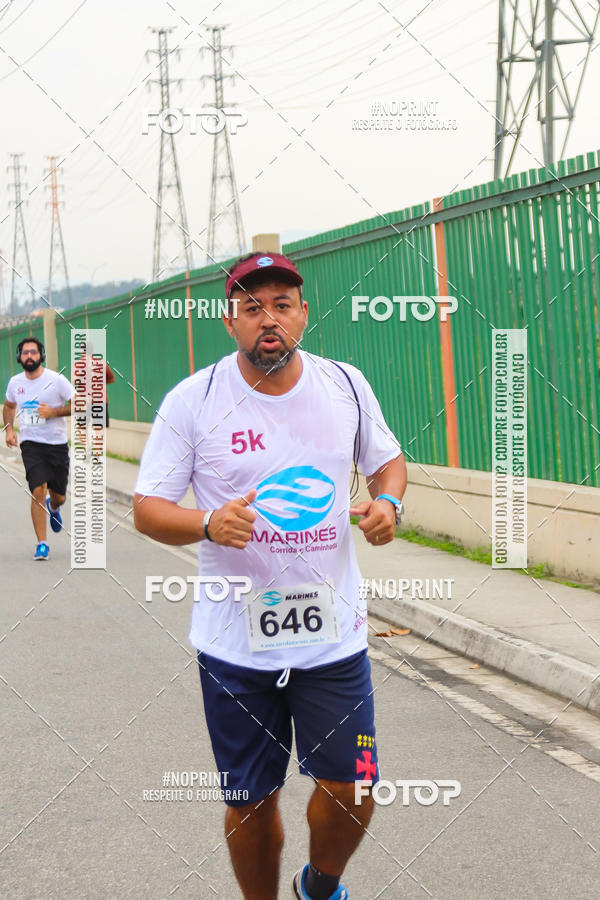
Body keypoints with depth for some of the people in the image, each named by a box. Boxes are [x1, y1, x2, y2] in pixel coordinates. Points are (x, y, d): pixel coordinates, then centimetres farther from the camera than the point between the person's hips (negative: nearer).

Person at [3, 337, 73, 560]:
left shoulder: (56, 380, -9)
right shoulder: (15, 382, 3)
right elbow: (8, 406, 23)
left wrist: (54, 412, -19)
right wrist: (9, 428, 7)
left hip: (57, 444, -1)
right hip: (31, 444, 1)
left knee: (59, 497, 9)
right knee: (38, 491, -17)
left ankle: (53, 508, 49)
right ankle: (42, 544, -9)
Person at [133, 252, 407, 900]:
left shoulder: (346, 385, 0)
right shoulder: (191, 401, -7)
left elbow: (387, 459, 16)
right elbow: (147, 507, -4)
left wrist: (388, 502, -6)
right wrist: (209, 524, -24)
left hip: (333, 634, 2)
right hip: (234, 644, -1)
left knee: (350, 795, 2)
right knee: (250, 803, 8)